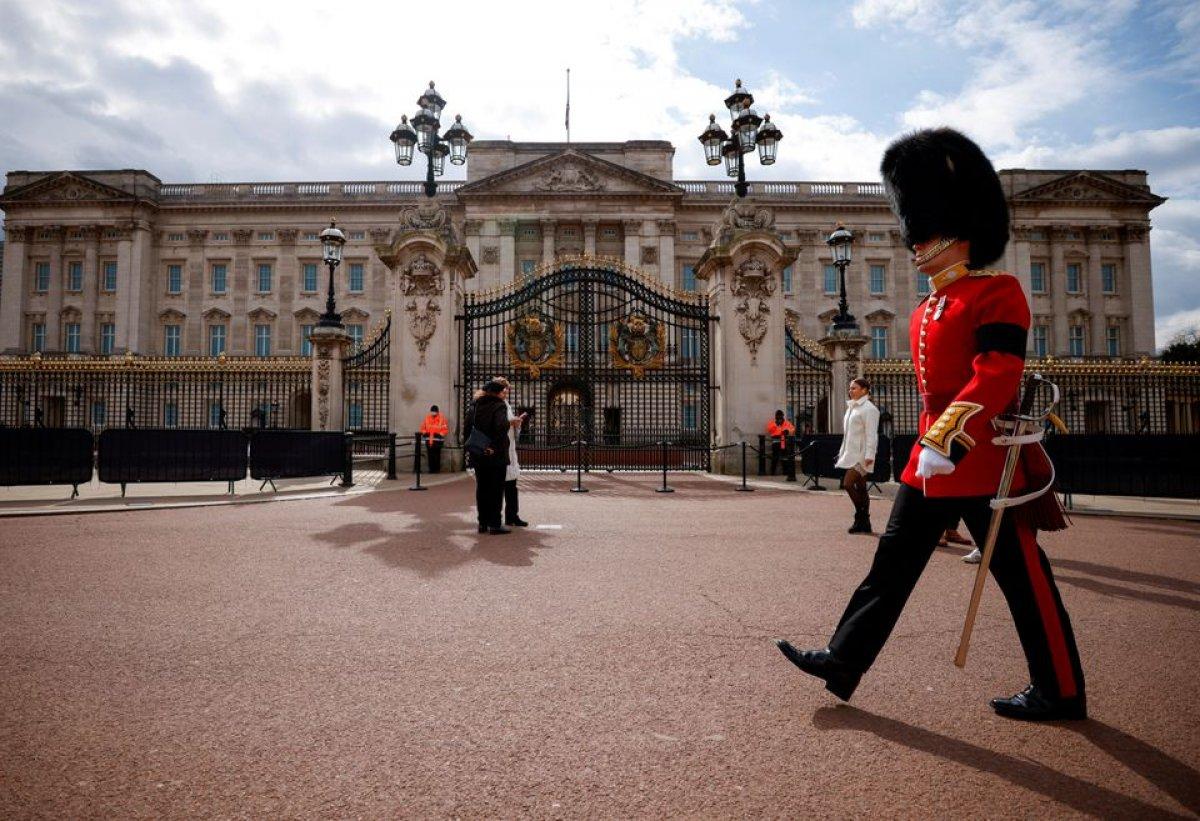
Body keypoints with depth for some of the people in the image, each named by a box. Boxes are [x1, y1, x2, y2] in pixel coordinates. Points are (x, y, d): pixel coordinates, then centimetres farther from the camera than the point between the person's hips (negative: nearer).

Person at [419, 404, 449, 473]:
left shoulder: (442, 418, -4)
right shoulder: (426, 417, 6)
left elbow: (446, 430, -4)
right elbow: (423, 427, 14)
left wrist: (440, 434, -15)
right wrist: (424, 433, -2)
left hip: (438, 441, -3)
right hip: (428, 440, 3)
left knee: (437, 455, -3)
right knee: (430, 455, 5)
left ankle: (437, 469, 6)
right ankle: (431, 469, 13)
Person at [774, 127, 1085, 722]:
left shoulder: (998, 293, -9)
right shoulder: (926, 313, 15)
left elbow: (996, 377, -23)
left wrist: (946, 438, -31)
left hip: (983, 461, -8)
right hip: (931, 462, 8)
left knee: (1023, 579, 6)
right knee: (891, 565, 8)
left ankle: (1060, 692, 24)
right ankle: (843, 663, 15)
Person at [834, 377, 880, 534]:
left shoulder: (869, 409, -10)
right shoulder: (852, 407, 17)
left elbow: (871, 434, -16)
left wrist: (869, 455, -21)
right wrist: (843, 452, 19)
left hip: (861, 455, -9)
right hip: (852, 454, 9)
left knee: (848, 484, -15)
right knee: (860, 488, 10)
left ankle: (861, 518, -3)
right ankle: (864, 522, 15)